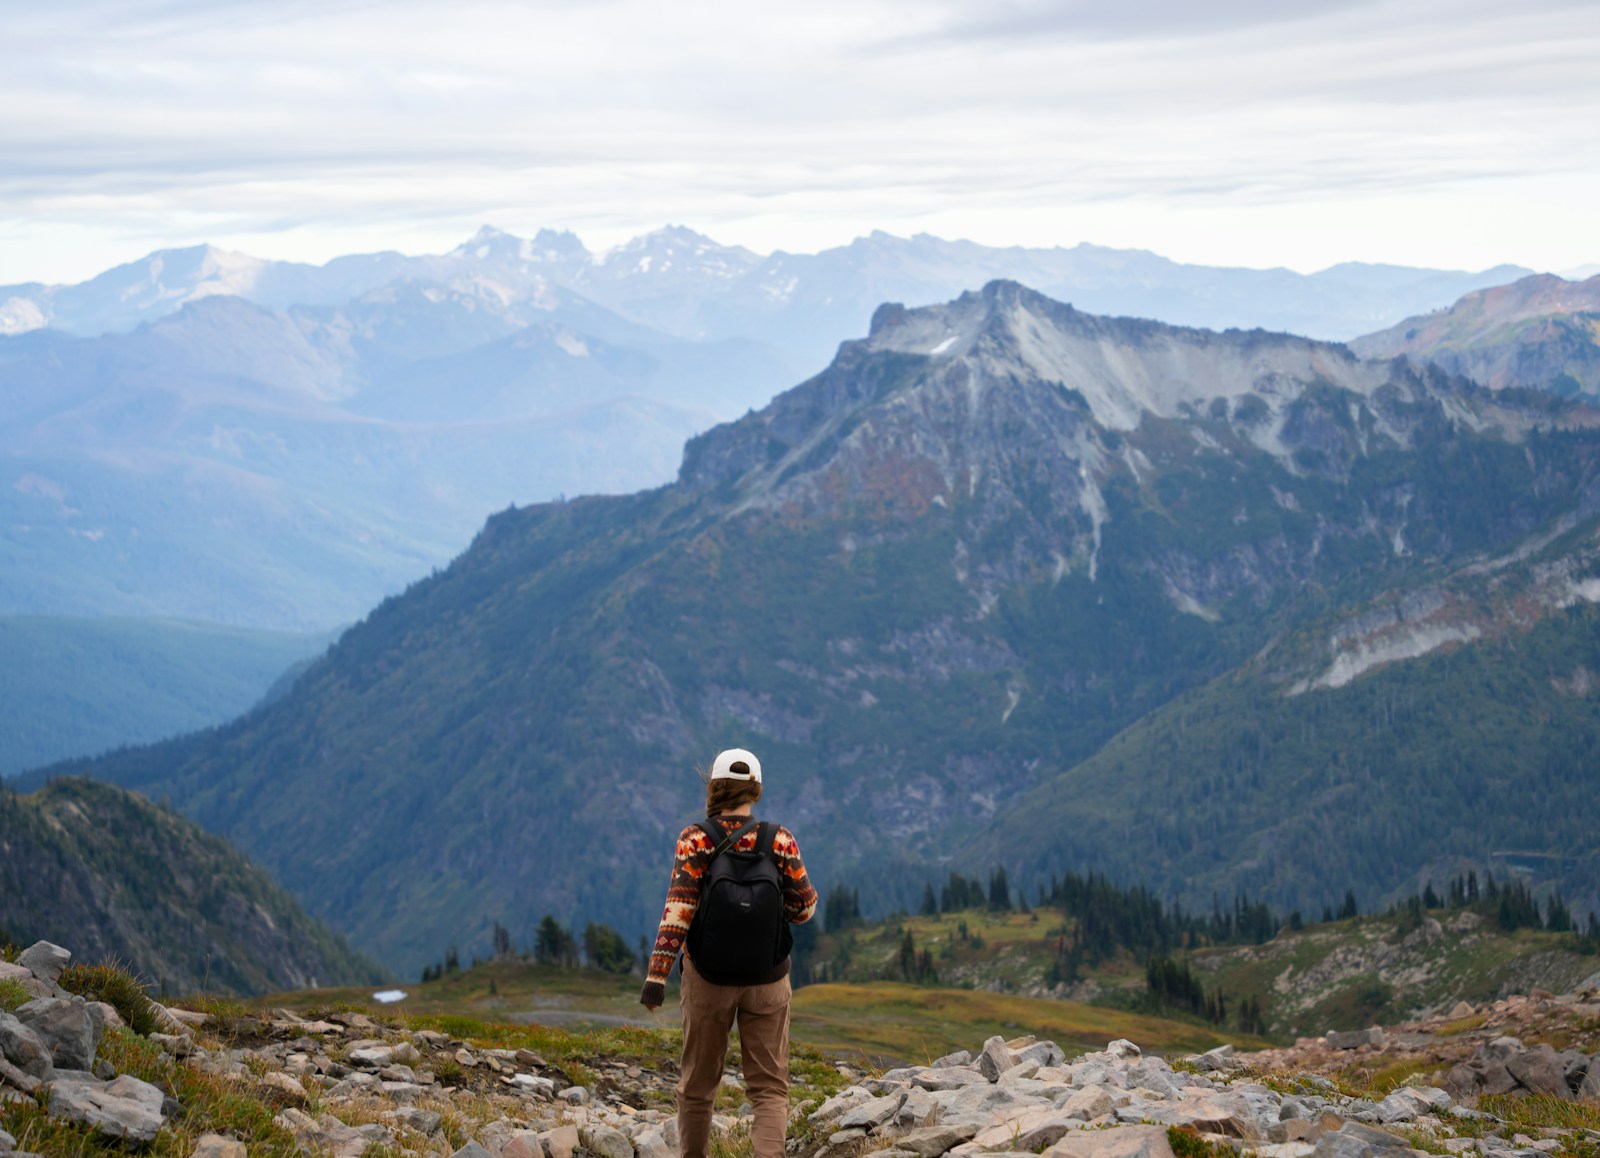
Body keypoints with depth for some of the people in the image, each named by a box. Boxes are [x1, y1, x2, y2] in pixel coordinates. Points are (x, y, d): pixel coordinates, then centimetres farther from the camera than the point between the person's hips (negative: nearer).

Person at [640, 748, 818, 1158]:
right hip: (767, 979, 0)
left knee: (698, 1083, 17)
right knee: (769, 1086, 4)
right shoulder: (779, 840, -6)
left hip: (708, 974, 0)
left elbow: (678, 910, -17)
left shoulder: (696, 840, -10)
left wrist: (657, 975, -17)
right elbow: (804, 907, -1)